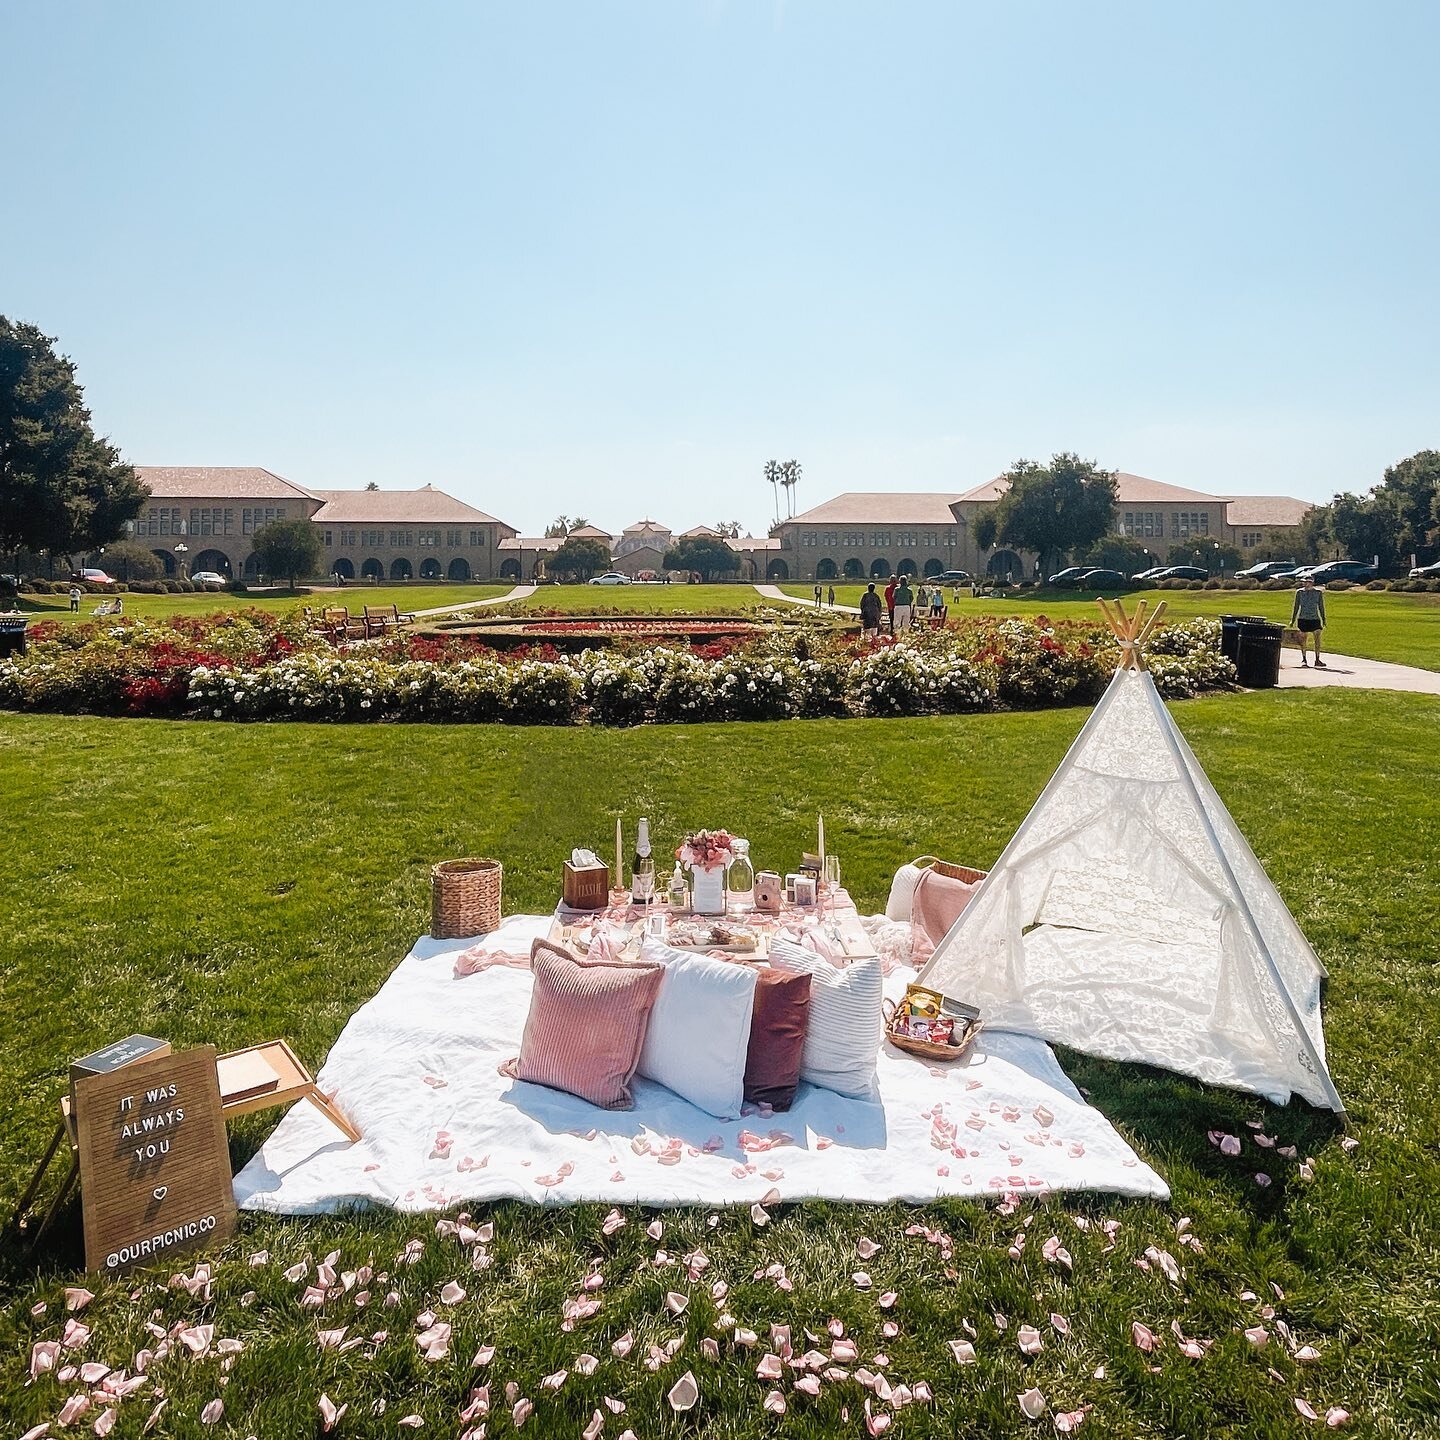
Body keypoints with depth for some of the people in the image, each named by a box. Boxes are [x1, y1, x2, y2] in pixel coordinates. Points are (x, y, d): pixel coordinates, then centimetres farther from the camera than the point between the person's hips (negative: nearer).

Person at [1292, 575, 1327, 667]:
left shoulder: (1318, 592, 3)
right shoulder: (1299, 592, 4)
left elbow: (1321, 607, 9)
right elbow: (1296, 607, 10)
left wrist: (1323, 620, 7)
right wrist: (1292, 620, 8)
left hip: (1315, 619, 0)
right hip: (1302, 619, 0)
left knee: (1317, 639, -6)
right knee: (1302, 640, 2)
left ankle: (1317, 660, 1)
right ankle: (1304, 659, 13)